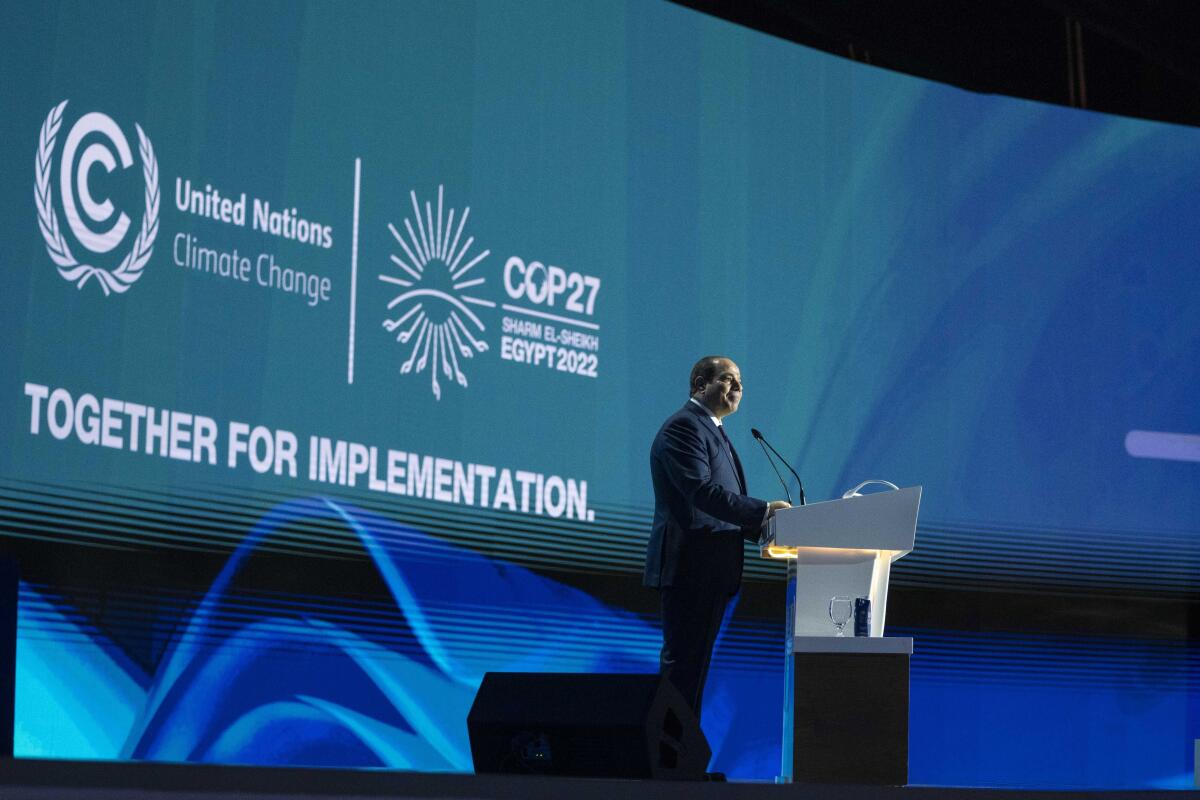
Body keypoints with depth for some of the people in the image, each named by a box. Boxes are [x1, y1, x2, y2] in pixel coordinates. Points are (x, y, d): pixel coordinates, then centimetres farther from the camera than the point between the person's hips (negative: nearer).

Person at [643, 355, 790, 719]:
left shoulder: (712, 430, 23)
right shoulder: (684, 426, -10)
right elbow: (701, 491, -23)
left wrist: (762, 527, 8)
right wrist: (764, 510, -23)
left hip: (711, 571, 10)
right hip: (690, 566, -10)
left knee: (693, 664, 11)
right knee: (682, 662, -10)